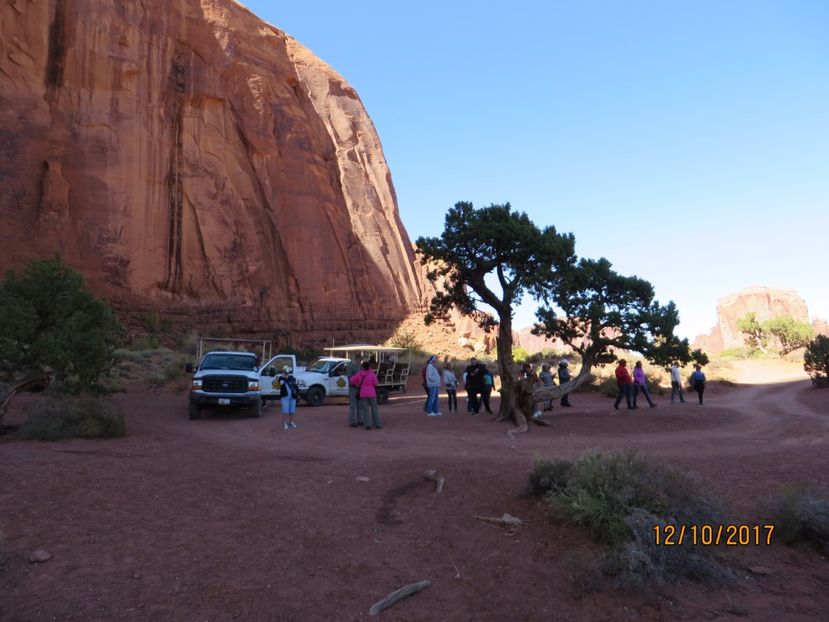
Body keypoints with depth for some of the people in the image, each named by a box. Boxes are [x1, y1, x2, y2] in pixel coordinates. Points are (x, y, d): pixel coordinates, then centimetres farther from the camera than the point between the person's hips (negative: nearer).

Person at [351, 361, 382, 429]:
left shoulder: (360, 373, -3)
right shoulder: (372, 373, -9)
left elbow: (353, 380, -4)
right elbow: (375, 383, -5)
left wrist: (358, 385, 11)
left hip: (363, 394, 1)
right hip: (371, 393, -1)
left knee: (365, 410, 3)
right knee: (374, 409, 8)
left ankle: (368, 425, -6)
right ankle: (378, 424, 8)